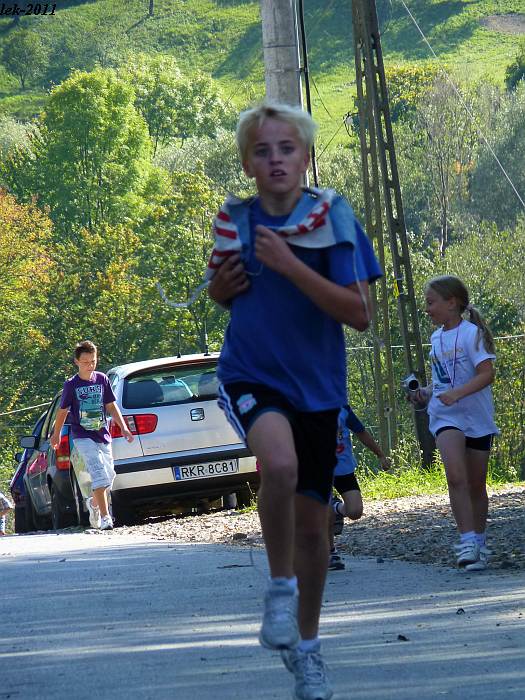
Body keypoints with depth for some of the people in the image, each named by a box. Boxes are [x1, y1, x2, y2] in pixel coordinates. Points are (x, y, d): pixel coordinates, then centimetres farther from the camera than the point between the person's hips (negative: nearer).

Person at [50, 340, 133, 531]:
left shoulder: (102, 380, 5)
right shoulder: (71, 385, -4)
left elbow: (111, 406, 13)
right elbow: (63, 411, 8)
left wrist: (123, 427, 5)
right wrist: (56, 435, 18)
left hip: (103, 436, 4)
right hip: (83, 437, -4)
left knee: (109, 477, 6)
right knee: (99, 474, -20)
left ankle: (94, 503, 36)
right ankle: (105, 517, -21)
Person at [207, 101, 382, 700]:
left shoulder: (333, 218, -9)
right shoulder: (235, 221, -1)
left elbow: (360, 314, -15)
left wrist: (290, 266, -24)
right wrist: (221, 284, -7)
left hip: (317, 387, 1)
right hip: (250, 377, -1)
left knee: (312, 525, 9)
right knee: (280, 463, -34)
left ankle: (306, 644, 31)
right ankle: (281, 587, -13)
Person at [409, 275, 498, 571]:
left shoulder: (472, 333, -9)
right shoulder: (437, 338, 11)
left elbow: (487, 373, -19)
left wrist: (456, 394, -31)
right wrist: (426, 393, 4)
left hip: (477, 417, -3)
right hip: (446, 417, 3)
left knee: (477, 485, 7)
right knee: (456, 477, -19)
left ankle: (479, 543, 23)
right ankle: (468, 542, -24)